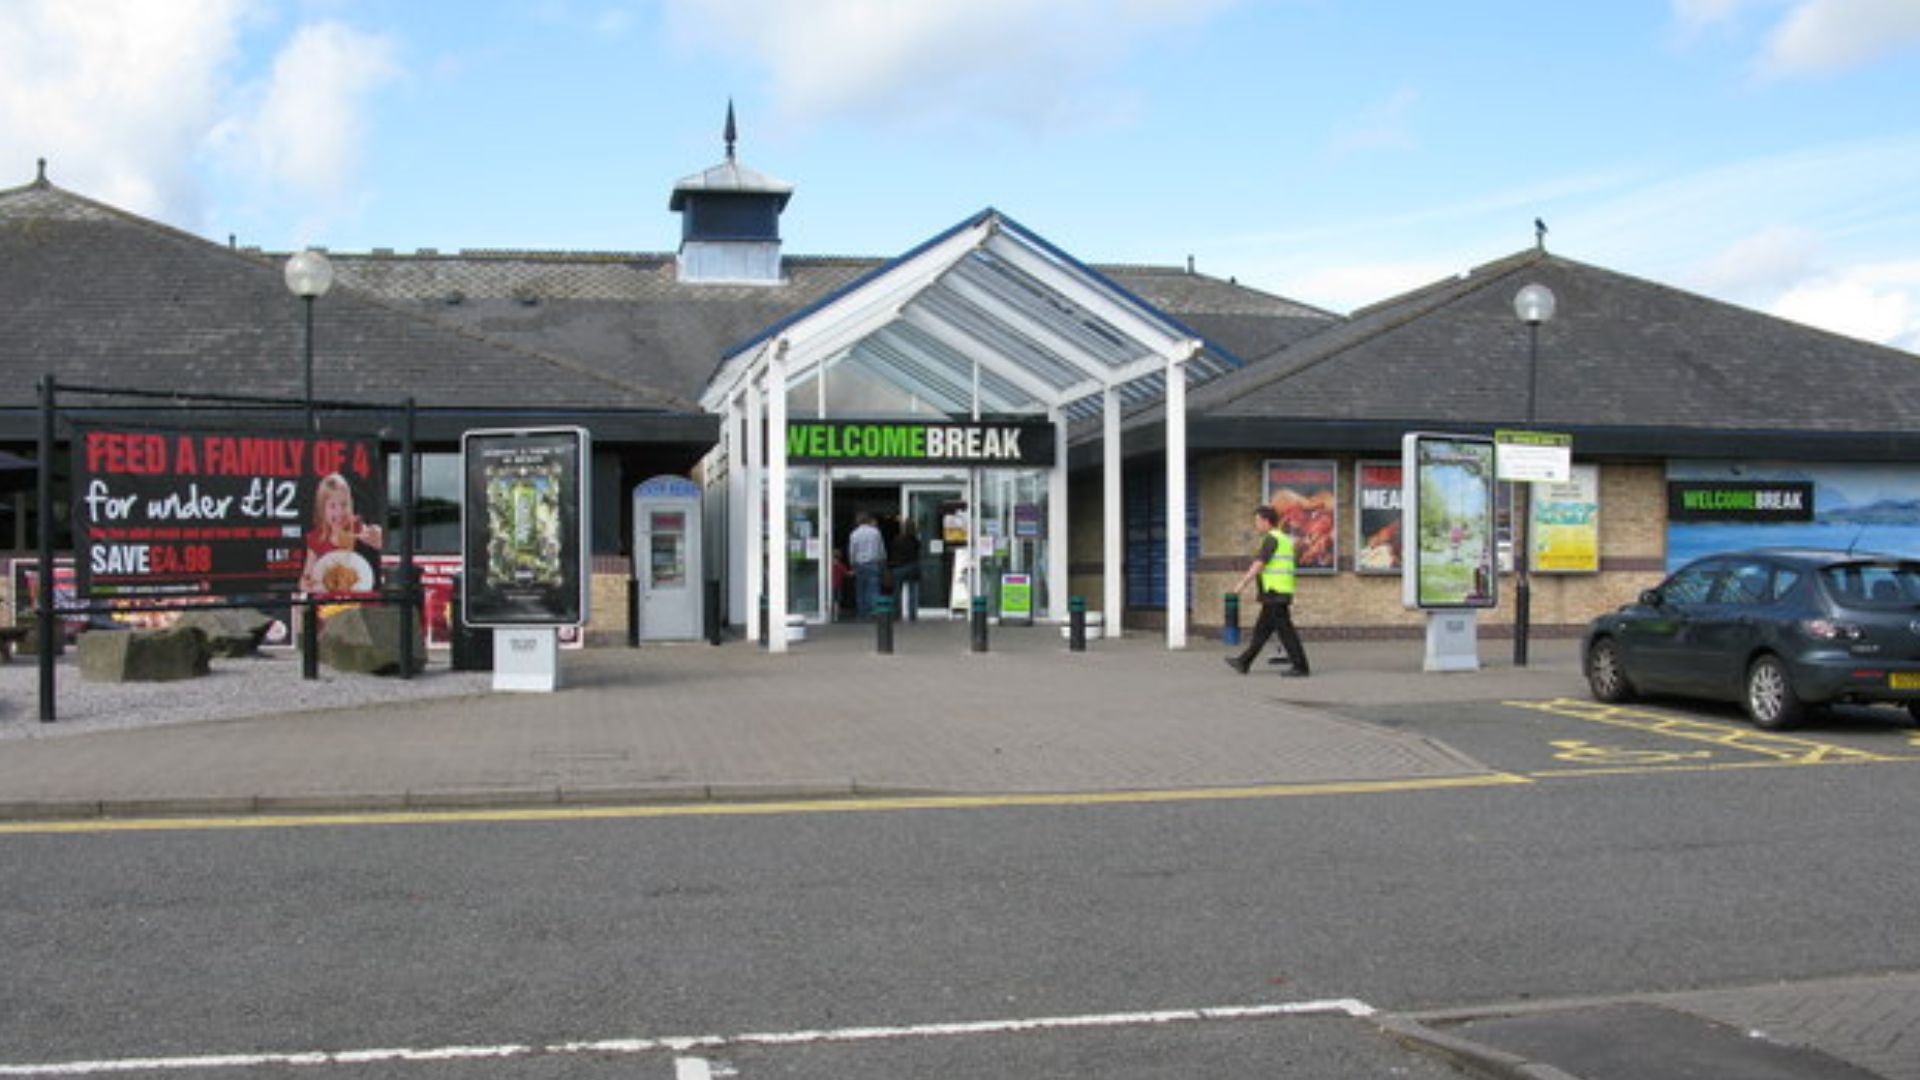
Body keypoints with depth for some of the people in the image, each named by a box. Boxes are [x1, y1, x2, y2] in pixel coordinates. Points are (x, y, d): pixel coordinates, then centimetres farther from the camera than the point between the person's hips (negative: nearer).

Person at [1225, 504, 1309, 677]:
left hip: (1274, 593, -10)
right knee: (1262, 630, 12)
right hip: (1284, 592, 10)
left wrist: (1243, 583, -16)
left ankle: (1300, 667, -5)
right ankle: (1243, 662, 18)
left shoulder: (1271, 539, -12)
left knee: (1285, 630, -6)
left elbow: (1259, 564, -18)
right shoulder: (1284, 539, 19)